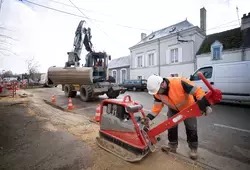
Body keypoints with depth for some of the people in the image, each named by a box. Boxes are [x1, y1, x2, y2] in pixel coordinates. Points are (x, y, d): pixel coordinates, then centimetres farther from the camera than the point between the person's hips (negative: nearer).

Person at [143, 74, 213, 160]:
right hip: (173, 109, 4)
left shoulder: (179, 83, -42)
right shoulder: (157, 93, -23)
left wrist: (205, 105, -34)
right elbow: (157, 106, -14)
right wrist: (149, 117, -24)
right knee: (171, 126, 8)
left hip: (188, 108, -4)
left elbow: (197, 91, -34)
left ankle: (193, 148, 29)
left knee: (191, 128, 7)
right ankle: (172, 145, 30)